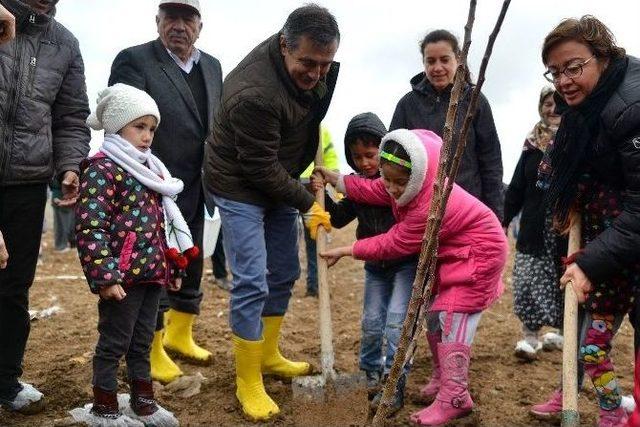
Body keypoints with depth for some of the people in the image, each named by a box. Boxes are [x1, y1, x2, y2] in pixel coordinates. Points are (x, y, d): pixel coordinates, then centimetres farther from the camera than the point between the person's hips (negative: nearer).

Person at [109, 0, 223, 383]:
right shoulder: (133, 61, -8)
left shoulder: (212, 66, 11)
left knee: (191, 268, 17)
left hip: (196, 192, 7)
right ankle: (152, 351, 20)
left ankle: (179, 335, 36)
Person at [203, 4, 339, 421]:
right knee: (252, 283, -9)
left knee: (284, 273, 14)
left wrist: (322, 160, 3)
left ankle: (269, 355, 33)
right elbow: (261, 169, -25)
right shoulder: (254, 93, -34)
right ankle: (249, 383, 6)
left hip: (279, 181, 8)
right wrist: (307, 203, -15)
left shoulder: (313, 63, -10)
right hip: (241, 187, -8)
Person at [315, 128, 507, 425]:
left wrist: (346, 251, -19)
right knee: (436, 315, 13)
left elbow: (394, 244, -27)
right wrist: (338, 181, -1)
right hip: (448, 252, 10)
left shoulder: (431, 207, -37)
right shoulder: (413, 184, -13)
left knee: (451, 318, -14)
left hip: (478, 253, -10)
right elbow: (377, 192, 5)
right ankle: (442, 382, 27)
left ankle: (454, 400, -8)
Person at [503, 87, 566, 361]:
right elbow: (517, 186, 10)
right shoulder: (533, 142, 8)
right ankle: (530, 336, 10)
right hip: (535, 227, 3)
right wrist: (504, 221, 9)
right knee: (530, 280, -1)